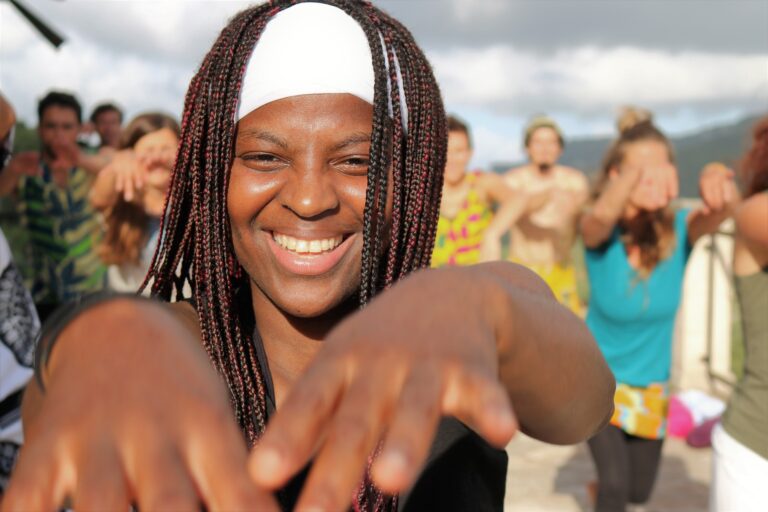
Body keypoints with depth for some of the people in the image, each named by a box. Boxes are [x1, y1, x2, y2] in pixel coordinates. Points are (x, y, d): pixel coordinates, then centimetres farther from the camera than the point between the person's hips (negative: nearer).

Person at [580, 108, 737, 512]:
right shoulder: (599, 231, -24)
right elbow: (601, 216, -48)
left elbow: (719, 211, -43)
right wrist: (637, 175, -70)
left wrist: (717, 183, -68)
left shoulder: (680, 230, -20)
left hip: (650, 383, 3)